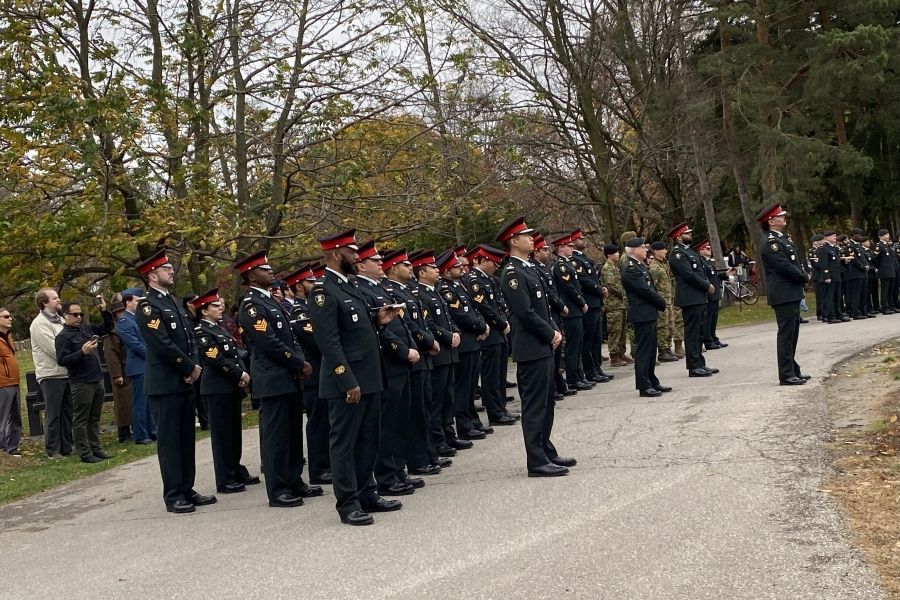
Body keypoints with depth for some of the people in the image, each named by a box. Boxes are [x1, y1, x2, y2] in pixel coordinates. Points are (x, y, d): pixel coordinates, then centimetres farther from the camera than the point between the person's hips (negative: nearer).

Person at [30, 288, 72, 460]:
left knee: (67, 412, 11)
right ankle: (53, 450, 5)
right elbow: (54, 350, -18)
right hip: (51, 376, -8)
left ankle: (66, 447, 19)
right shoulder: (39, 323, -11)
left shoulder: (60, 320, 16)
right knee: (53, 414, -2)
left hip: (66, 373, 8)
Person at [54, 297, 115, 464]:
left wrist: (105, 311, 9)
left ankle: (96, 448, 19)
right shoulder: (63, 336, -7)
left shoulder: (86, 328, 12)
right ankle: (85, 453, 1)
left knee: (94, 418, 12)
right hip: (81, 383, -7)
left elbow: (108, 327, 24)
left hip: (97, 380, 7)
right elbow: (62, 360, -15)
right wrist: (82, 352, -23)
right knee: (81, 420, -1)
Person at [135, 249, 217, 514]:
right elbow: (163, 345, -18)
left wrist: (193, 367, -4)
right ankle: (173, 496, 2)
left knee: (186, 439, 11)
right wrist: (190, 368, -11)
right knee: (169, 440, -3)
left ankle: (187, 489, 18)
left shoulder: (174, 302, 16)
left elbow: (190, 338, 14)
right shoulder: (147, 306, -10)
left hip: (185, 382, 8)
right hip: (165, 384, -8)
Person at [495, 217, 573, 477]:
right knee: (534, 405, -6)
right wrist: (551, 334, -12)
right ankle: (536, 462, -2)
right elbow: (525, 312, -20)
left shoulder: (528, 269, 16)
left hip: (543, 347, 10)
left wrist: (555, 330, 5)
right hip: (531, 348, -10)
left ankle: (547, 452, 25)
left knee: (546, 403, 16)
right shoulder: (513, 274, -14)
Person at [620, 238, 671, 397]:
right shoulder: (630, 268, -17)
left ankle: (652, 382, 21)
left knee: (650, 349, 14)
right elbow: (645, 290, -20)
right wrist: (662, 303, -8)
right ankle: (643, 386, -3)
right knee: (643, 350, -6)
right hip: (642, 314, -10)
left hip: (649, 313, 10)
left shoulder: (640, 265, 15)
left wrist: (660, 303, 2)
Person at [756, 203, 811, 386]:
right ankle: (786, 375, -5)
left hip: (791, 294, 10)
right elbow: (784, 267, -21)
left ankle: (793, 371, 21)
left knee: (792, 333, 14)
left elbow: (793, 264, 19)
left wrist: (803, 275, 1)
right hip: (783, 295, -10)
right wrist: (804, 277, -8)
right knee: (786, 333, -8)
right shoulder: (771, 242, -16)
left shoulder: (781, 239, 17)